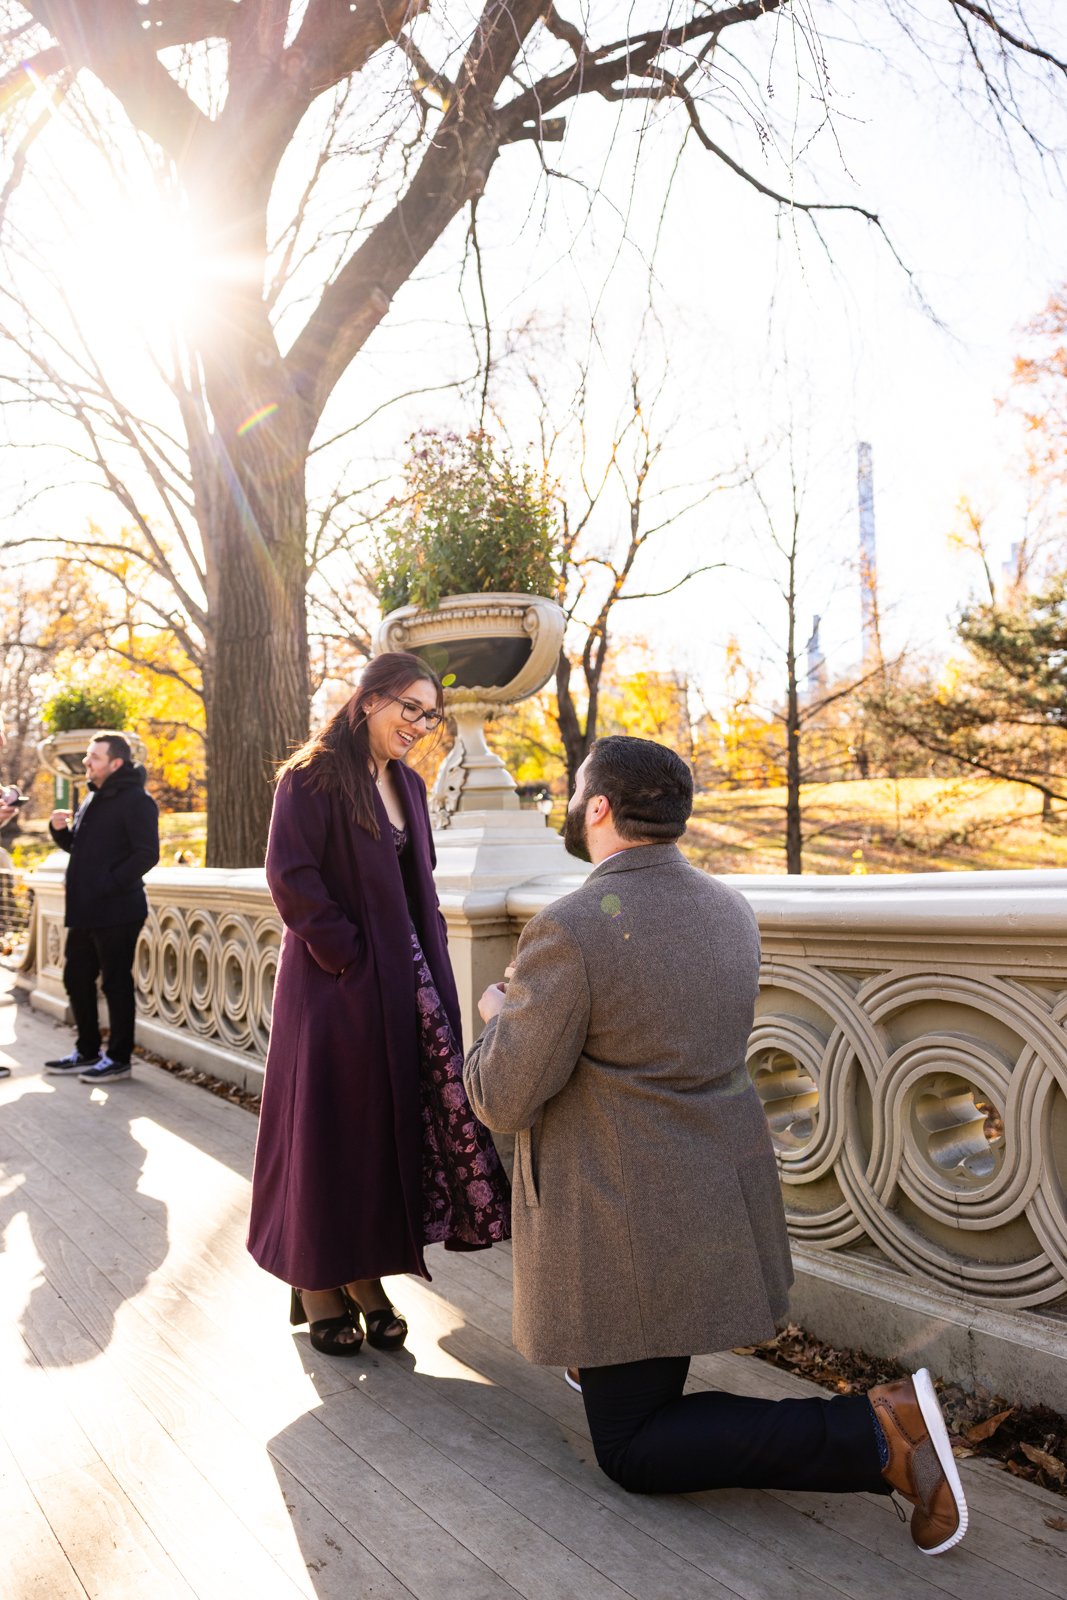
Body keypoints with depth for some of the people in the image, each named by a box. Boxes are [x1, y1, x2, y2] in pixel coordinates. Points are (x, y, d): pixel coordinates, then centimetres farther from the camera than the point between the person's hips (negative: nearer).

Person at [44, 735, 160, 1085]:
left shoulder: (136, 800, -12)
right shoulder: (93, 798, 15)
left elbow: (147, 854, -19)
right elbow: (77, 846, 25)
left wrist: (109, 884, -21)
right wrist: (60, 829, 4)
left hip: (116, 911, -9)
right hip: (84, 910, 9)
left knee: (116, 984, 0)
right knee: (76, 979, 15)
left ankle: (118, 1059, 11)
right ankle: (87, 1051, 28)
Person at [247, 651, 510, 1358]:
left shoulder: (409, 786, 13)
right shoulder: (314, 776, -8)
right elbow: (290, 874, -16)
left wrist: (427, 954, 6)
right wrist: (346, 952, -16)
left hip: (405, 982, 7)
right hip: (335, 982, -6)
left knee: (390, 1123, 9)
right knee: (329, 1126, 3)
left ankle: (367, 1278, 23)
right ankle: (319, 1287, 19)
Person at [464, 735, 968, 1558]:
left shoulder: (569, 931, -24)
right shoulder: (731, 911, 0)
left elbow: (504, 1099, -17)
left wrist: (500, 1016, 4)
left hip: (635, 1227, -8)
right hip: (723, 1193, 8)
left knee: (633, 1452, 8)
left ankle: (874, 1432, -4)